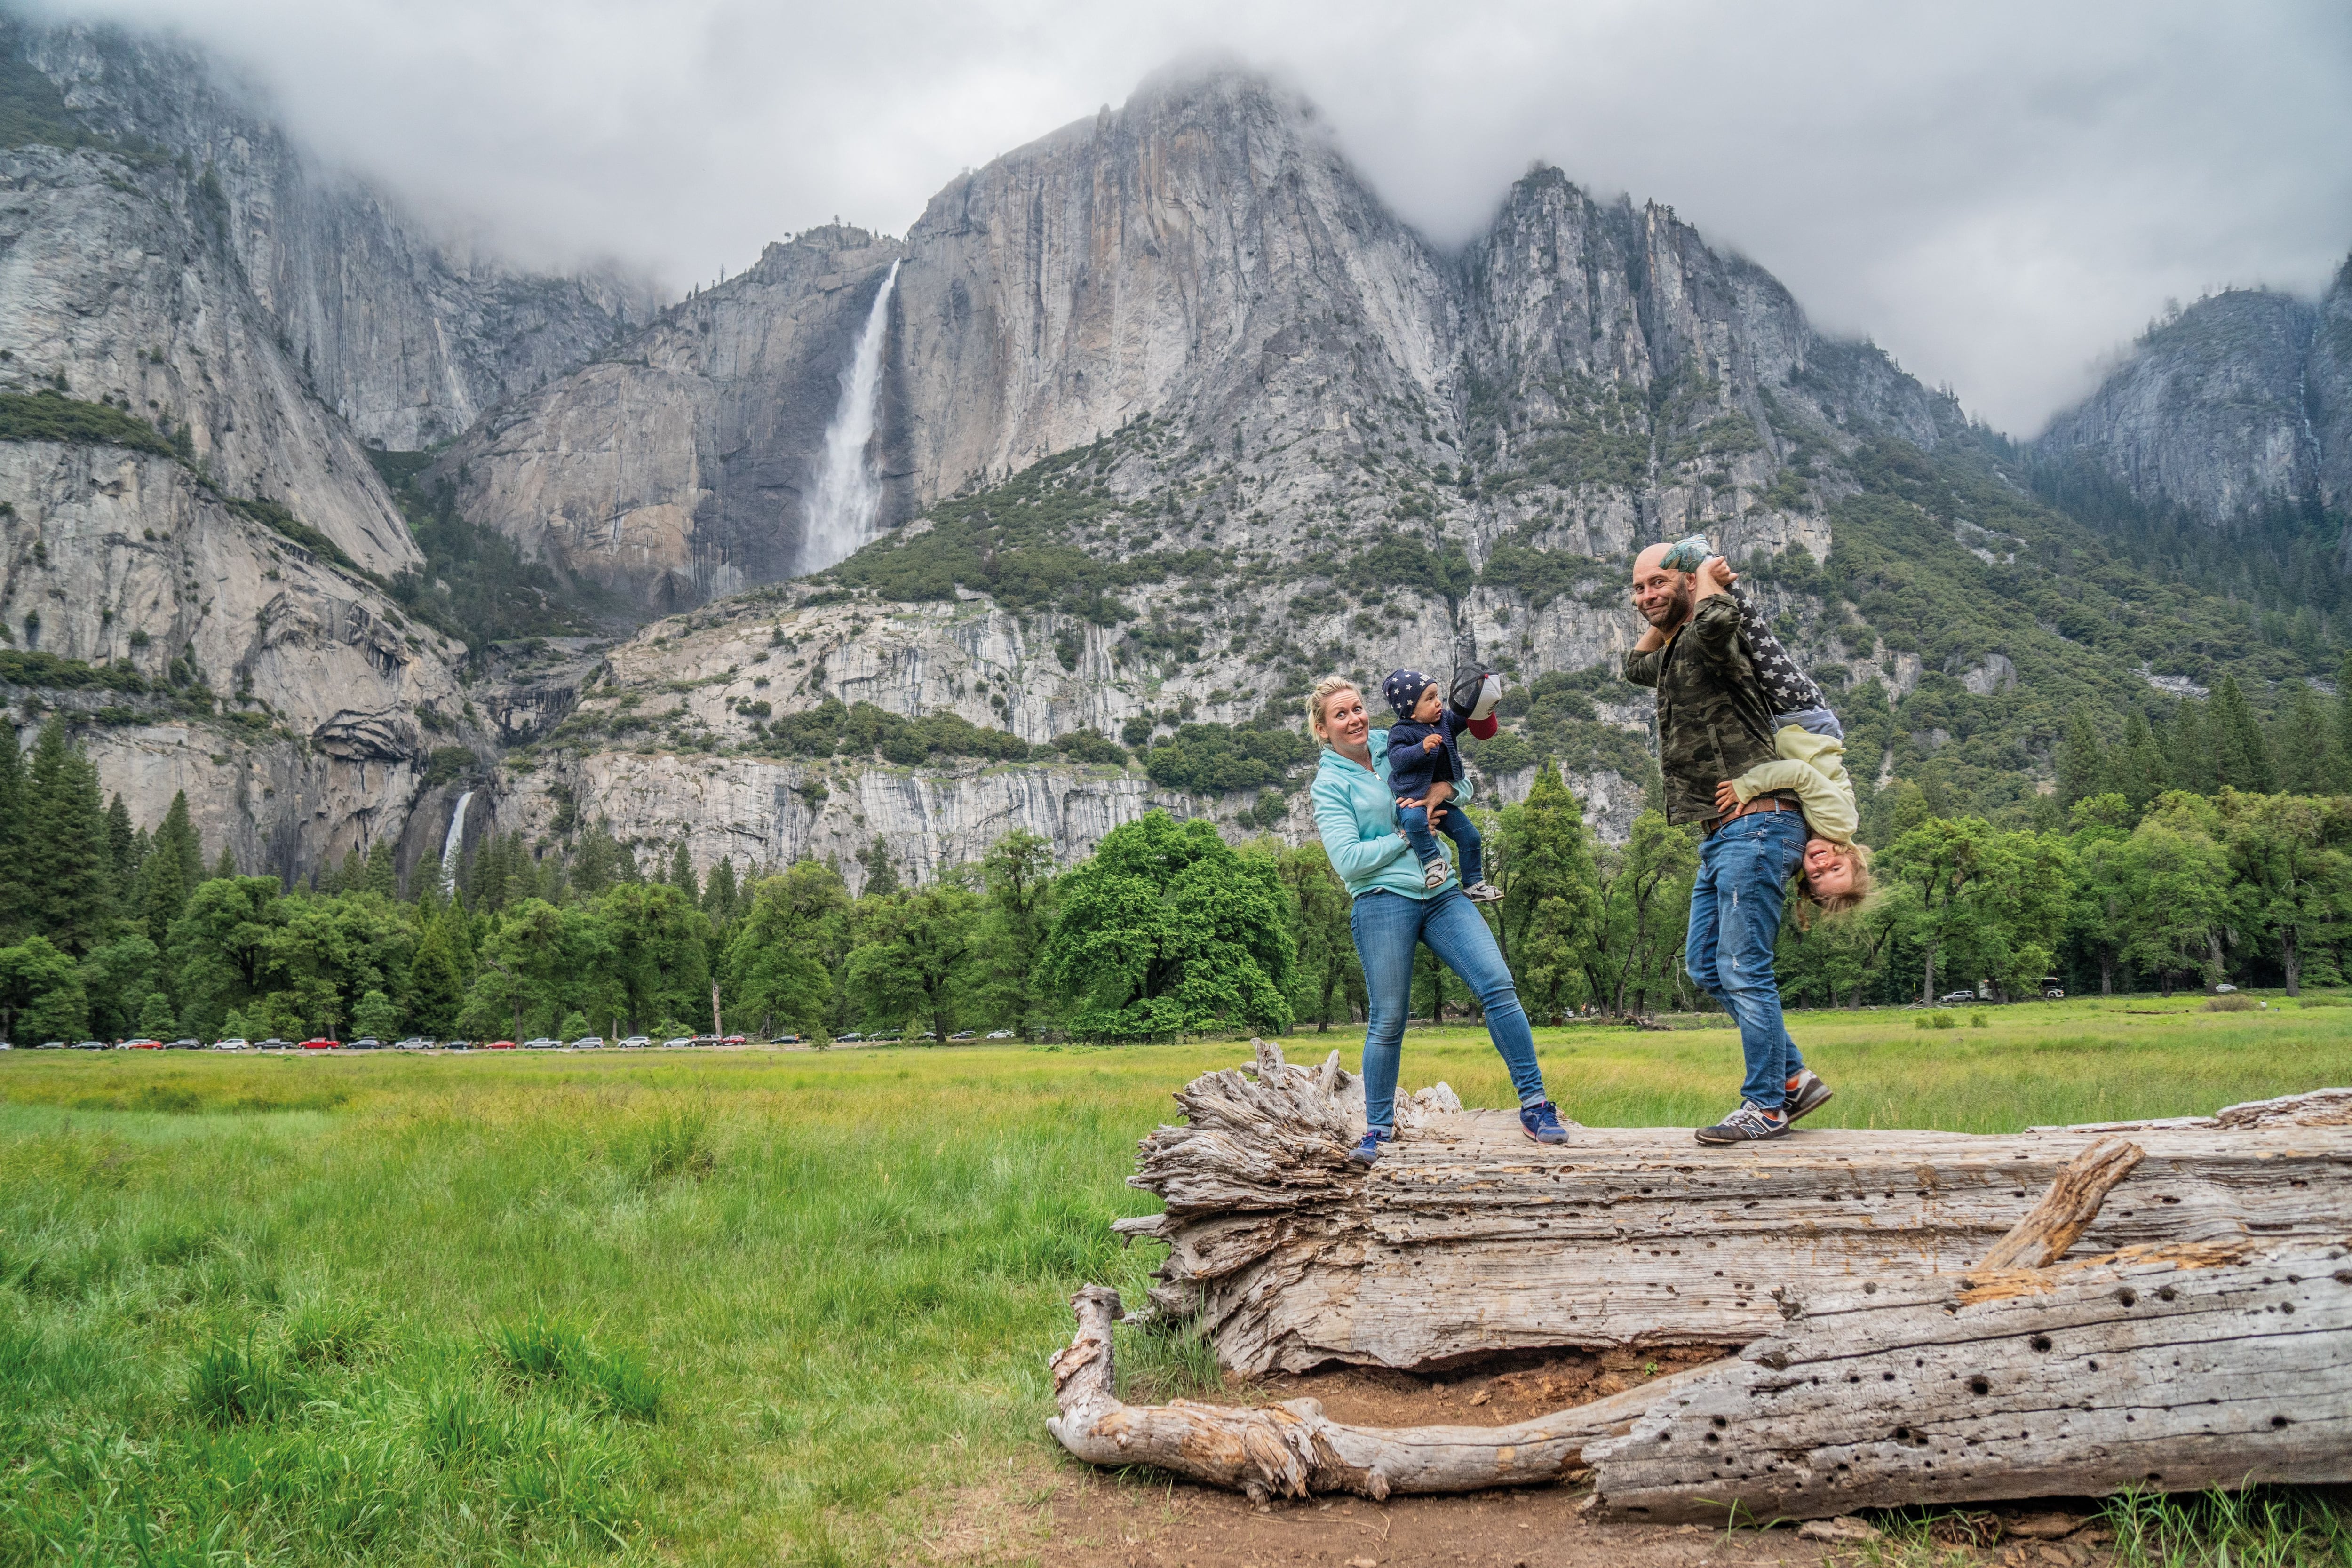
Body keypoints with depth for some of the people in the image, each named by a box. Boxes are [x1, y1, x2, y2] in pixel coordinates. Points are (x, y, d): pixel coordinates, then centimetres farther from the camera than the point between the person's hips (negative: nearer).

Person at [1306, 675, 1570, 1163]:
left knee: (1498, 986, -10)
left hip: (1441, 894, 4)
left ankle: (1534, 1105, -4)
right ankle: (1378, 1129, 14)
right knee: (1388, 1021, -2)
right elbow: (1349, 860, -9)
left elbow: (1463, 786, 23)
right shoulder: (1329, 784, 1)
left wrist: (1441, 790, -1)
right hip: (1383, 902, -4)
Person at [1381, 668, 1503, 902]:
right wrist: (1422, 748, -37)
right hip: (1412, 796, -7)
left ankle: (1473, 884, 19)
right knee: (1414, 819, -40)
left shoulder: (1445, 720, 7)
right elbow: (1397, 759, -24)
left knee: (1470, 836, 4)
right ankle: (1432, 859, -18)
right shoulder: (1401, 732, -13)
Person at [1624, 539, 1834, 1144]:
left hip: (1755, 826, -11)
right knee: (1705, 964, 14)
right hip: (1721, 836, 11)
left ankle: (1766, 1107, 3)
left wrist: (1708, 583, -14)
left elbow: (1718, 619, -37)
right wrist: (1660, 620, 28)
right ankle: (1794, 1077, 19)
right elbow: (1636, 666, 44)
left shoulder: (1704, 642, -11)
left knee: (1743, 969, -7)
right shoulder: (1675, 653, 20)